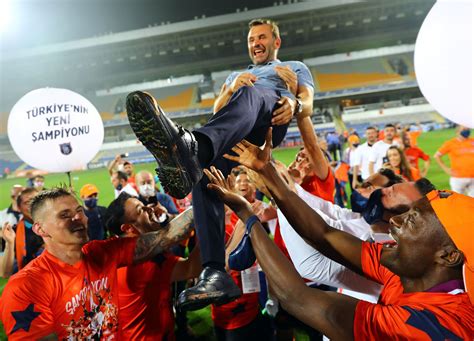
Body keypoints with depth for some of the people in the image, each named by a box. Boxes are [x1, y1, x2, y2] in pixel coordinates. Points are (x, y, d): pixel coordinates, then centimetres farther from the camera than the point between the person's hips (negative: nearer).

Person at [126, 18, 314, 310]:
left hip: (273, 118, -3)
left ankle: (192, 148, -68)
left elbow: (308, 105, 15)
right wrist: (232, 86, 6)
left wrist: (295, 103, -10)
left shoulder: (295, 67, 36)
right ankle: (215, 274, -37)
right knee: (204, 175, -29)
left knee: (250, 92, -39)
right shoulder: (236, 73, 45)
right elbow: (218, 109, 26)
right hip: (232, 131, 3)